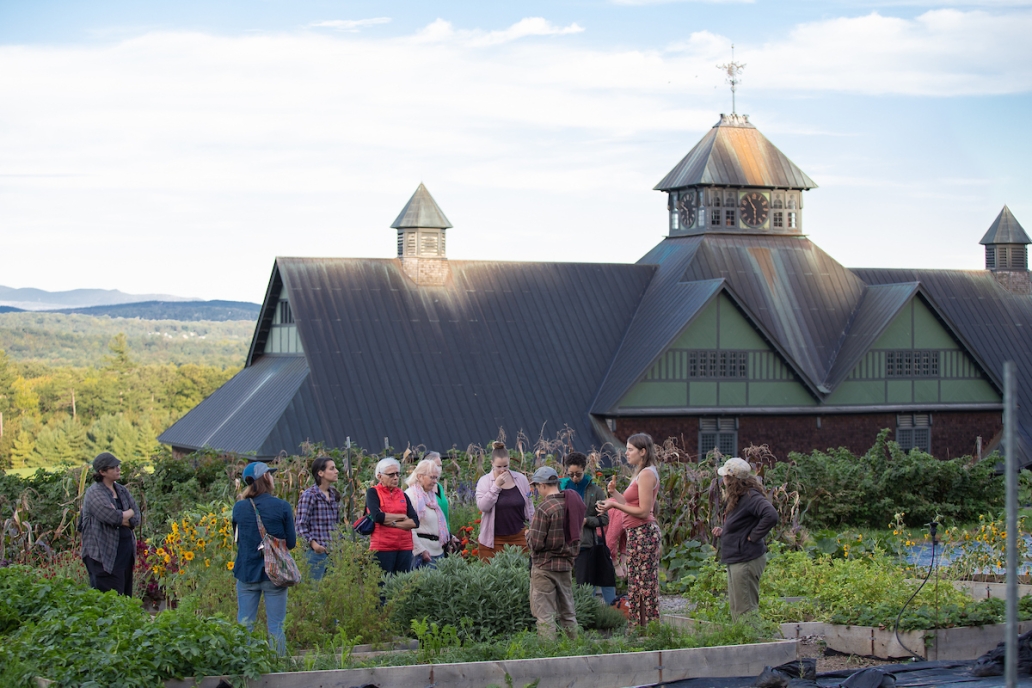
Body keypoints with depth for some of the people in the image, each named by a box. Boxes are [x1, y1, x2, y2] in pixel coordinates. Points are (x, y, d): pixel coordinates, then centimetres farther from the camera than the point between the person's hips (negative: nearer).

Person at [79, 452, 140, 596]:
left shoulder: (121, 490, 15)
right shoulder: (95, 493, -9)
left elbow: (136, 518, 8)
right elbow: (113, 517, -22)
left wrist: (120, 518, -11)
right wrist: (129, 513, -2)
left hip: (126, 551, 8)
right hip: (105, 554, -8)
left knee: (125, 595, 8)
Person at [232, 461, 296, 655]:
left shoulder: (239, 507, -1)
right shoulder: (282, 507, -9)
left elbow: (236, 538, 11)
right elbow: (291, 542, -3)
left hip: (246, 572, 2)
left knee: (244, 626, 9)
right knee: (275, 627, 4)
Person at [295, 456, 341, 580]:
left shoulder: (334, 495, 15)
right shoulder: (309, 495, -8)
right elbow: (301, 524, -11)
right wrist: (312, 542, -23)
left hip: (334, 552, 7)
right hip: (316, 552, -7)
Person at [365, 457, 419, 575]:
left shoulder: (403, 495, 14)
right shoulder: (373, 493, 0)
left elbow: (415, 522, 3)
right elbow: (377, 516, -17)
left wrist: (393, 523, -11)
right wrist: (401, 517, -5)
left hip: (405, 547, 5)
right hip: (382, 547, -5)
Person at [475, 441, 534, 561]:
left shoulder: (521, 479, 4)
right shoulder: (484, 481, -1)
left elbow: (529, 507, 12)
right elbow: (482, 506, -13)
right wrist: (496, 486, -17)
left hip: (519, 538, 2)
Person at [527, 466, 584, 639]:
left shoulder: (544, 508, -18)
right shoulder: (572, 503, 4)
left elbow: (536, 543, -17)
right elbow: (577, 537, 13)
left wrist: (528, 534, 2)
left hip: (545, 566, -7)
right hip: (566, 563, 7)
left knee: (544, 614, -2)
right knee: (568, 612, 15)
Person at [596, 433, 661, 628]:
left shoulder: (647, 474, -13)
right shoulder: (639, 474, 18)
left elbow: (643, 511, -18)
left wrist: (615, 505, -16)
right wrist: (614, 493, 10)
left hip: (643, 533, -11)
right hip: (636, 534, 11)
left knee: (644, 584, -7)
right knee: (636, 583, 11)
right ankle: (639, 628, 15)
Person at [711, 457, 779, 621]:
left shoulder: (751, 497, -19)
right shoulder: (738, 498, 14)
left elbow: (771, 516, -33)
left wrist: (753, 536, -24)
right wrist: (723, 530, 9)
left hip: (746, 560, -11)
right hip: (735, 559, 11)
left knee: (744, 609, -7)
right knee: (736, 609, 15)